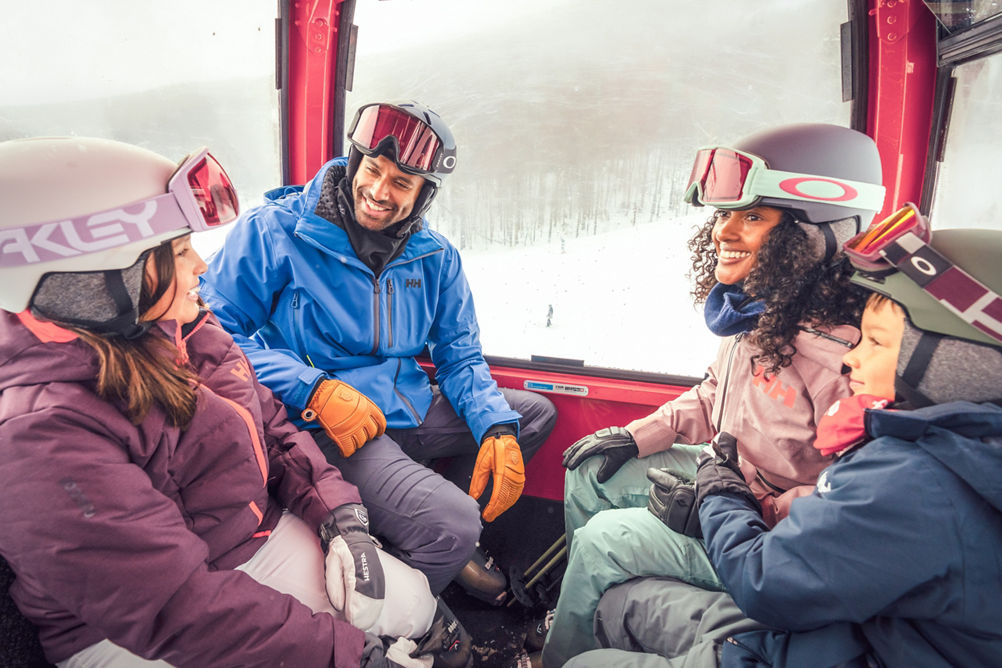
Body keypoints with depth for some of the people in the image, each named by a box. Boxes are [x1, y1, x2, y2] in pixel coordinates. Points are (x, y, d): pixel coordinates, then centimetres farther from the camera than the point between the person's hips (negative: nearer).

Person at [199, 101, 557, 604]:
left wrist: (497, 427, -7)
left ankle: (443, 537, 18)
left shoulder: (435, 257, 7)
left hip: (409, 409, 7)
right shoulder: (275, 230, -8)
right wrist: (313, 390, -22)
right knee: (452, 524, -26)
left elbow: (460, 353, 11)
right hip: (325, 428, -7)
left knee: (536, 412, 11)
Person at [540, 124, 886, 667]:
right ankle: (586, 611, 31)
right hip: (729, 478, 9)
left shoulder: (841, 349, -33)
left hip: (775, 535, -9)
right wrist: (639, 436, 3)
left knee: (602, 539, -13)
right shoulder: (755, 312, -4)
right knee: (590, 470, 11)